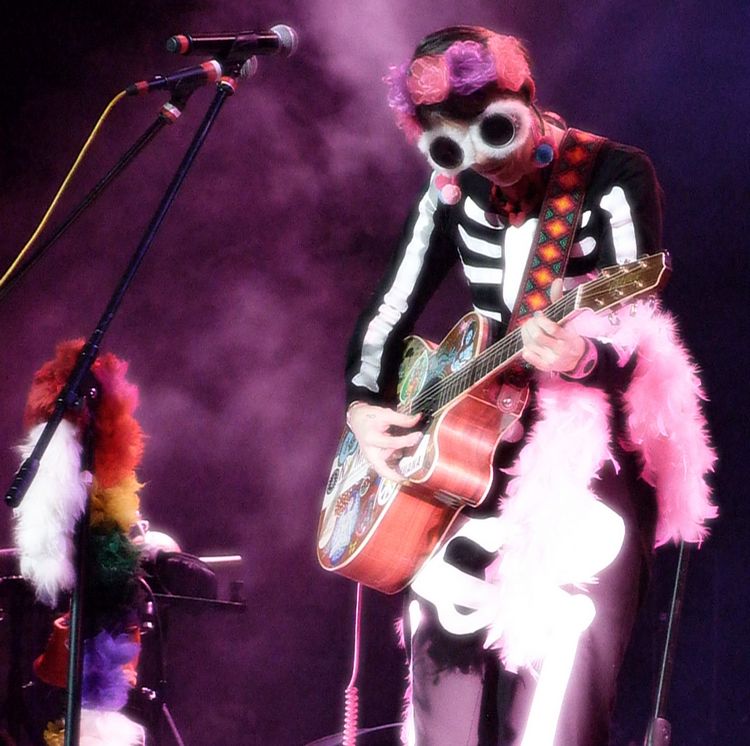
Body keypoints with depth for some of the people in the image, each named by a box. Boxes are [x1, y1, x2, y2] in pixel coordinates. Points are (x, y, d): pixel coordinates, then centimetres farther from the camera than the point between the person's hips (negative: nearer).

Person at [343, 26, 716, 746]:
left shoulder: (614, 177, -12)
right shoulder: (453, 190, 5)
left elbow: (639, 348, -18)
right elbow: (389, 312, 12)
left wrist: (583, 360, -40)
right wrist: (363, 405, -5)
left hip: (588, 463, -5)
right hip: (471, 455, 6)